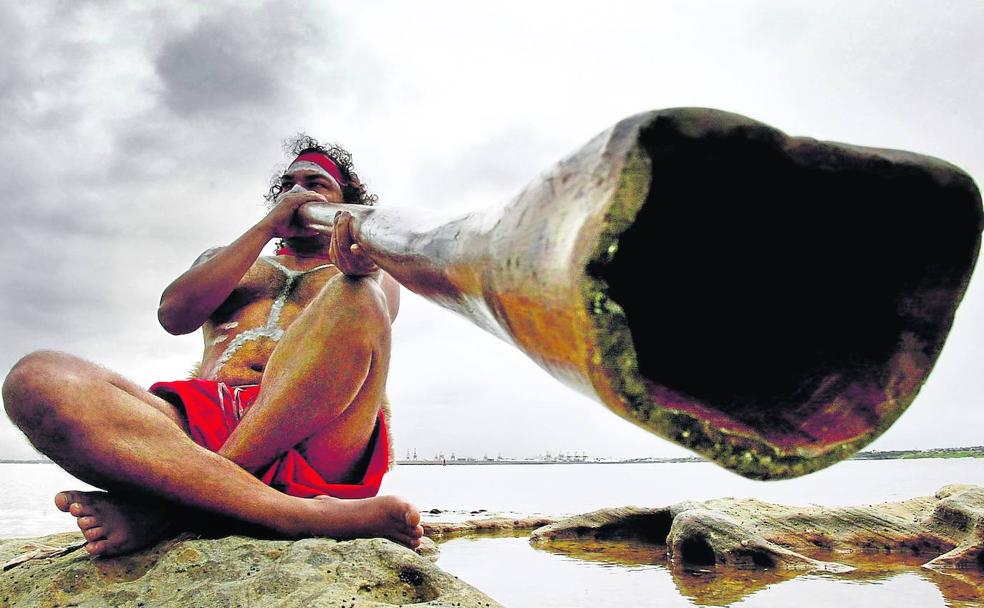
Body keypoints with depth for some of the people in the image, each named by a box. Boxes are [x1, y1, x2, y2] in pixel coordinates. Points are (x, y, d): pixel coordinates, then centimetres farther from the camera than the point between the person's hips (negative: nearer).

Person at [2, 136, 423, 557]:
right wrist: (269, 225, 9)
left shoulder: (373, 273, 27)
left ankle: (169, 508, -31)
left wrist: (360, 269, -24)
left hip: (312, 445, -2)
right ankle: (299, 513, -39)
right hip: (203, 425, 3)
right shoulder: (226, 260, 33)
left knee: (356, 298, -29)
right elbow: (175, 315, 10)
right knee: (36, 380, -23)